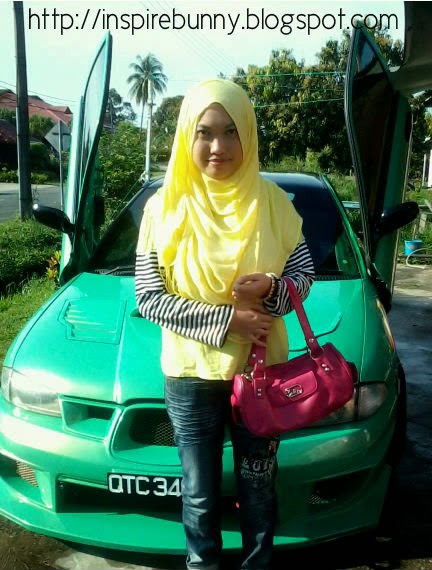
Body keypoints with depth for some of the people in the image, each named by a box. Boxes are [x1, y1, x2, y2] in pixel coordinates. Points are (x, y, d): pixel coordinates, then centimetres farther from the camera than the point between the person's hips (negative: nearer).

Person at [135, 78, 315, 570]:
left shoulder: (271, 201, -5)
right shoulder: (165, 206, -8)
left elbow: (305, 272, 2)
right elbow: (148, 298, -9)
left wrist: (270, 289, -21)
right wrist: (225, 319, -20)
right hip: (190, 377, -1)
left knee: (258, 489, 20)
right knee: (200, 495, 16)